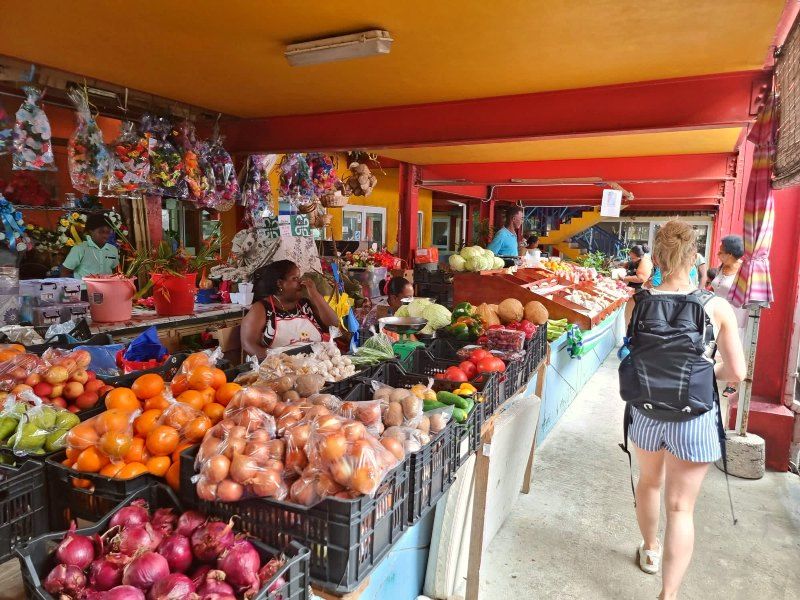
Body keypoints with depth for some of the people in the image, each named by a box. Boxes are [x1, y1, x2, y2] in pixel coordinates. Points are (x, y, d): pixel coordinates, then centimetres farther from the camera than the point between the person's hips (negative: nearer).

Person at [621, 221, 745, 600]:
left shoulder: (637, 303, -10)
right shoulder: (717, 308, -13)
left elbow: (631, 353, 0)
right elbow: (736, 373, -9)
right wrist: (707, 368, 11)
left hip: (646, 412, 3)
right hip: (694, 417, -2)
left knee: (649, 482, 27)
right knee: (680, 508, 8)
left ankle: (649, 550, 50)